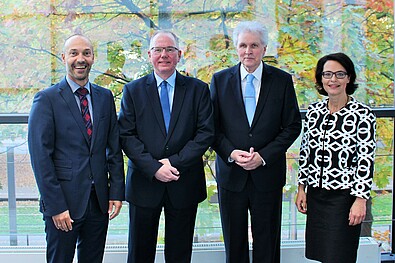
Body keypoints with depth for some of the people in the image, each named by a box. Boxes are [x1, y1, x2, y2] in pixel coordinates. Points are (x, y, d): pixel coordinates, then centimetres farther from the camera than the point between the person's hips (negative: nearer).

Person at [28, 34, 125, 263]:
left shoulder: (105, 97, 8)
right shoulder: (47, 99, -7)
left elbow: (114, 147, 10)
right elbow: (41, 157, -10)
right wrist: (55, 206, -14)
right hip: (63, 201, -4)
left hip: (99, 200, 4)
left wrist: (116, 192, 3)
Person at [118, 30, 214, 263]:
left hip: (184, 183, 0)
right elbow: (126, 136, -3)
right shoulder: (133, 90, 4)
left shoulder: (198, 89, 4)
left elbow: (206, 132, -4)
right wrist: (154, 168, -15)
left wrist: (175, 162, -14)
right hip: (144, 183, 0)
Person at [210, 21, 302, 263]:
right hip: (231, 172, 1)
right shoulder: (220, 80, 3)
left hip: (267, 173, -1)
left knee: (267, 242, 8)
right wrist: (231, 153, -13)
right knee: (234, 242, 11)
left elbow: (293, 125, 0)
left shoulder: (282, 80, 0)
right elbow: (212, 126, 3)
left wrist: (264, 156, -11)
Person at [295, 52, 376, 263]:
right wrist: (301, 188, 8)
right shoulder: (313, 111, 6)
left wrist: (360, 199, -14)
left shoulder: (362, 114, -9)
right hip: (315, 194, 5)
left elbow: (366, 159, -10)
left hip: (344, 196, -5)